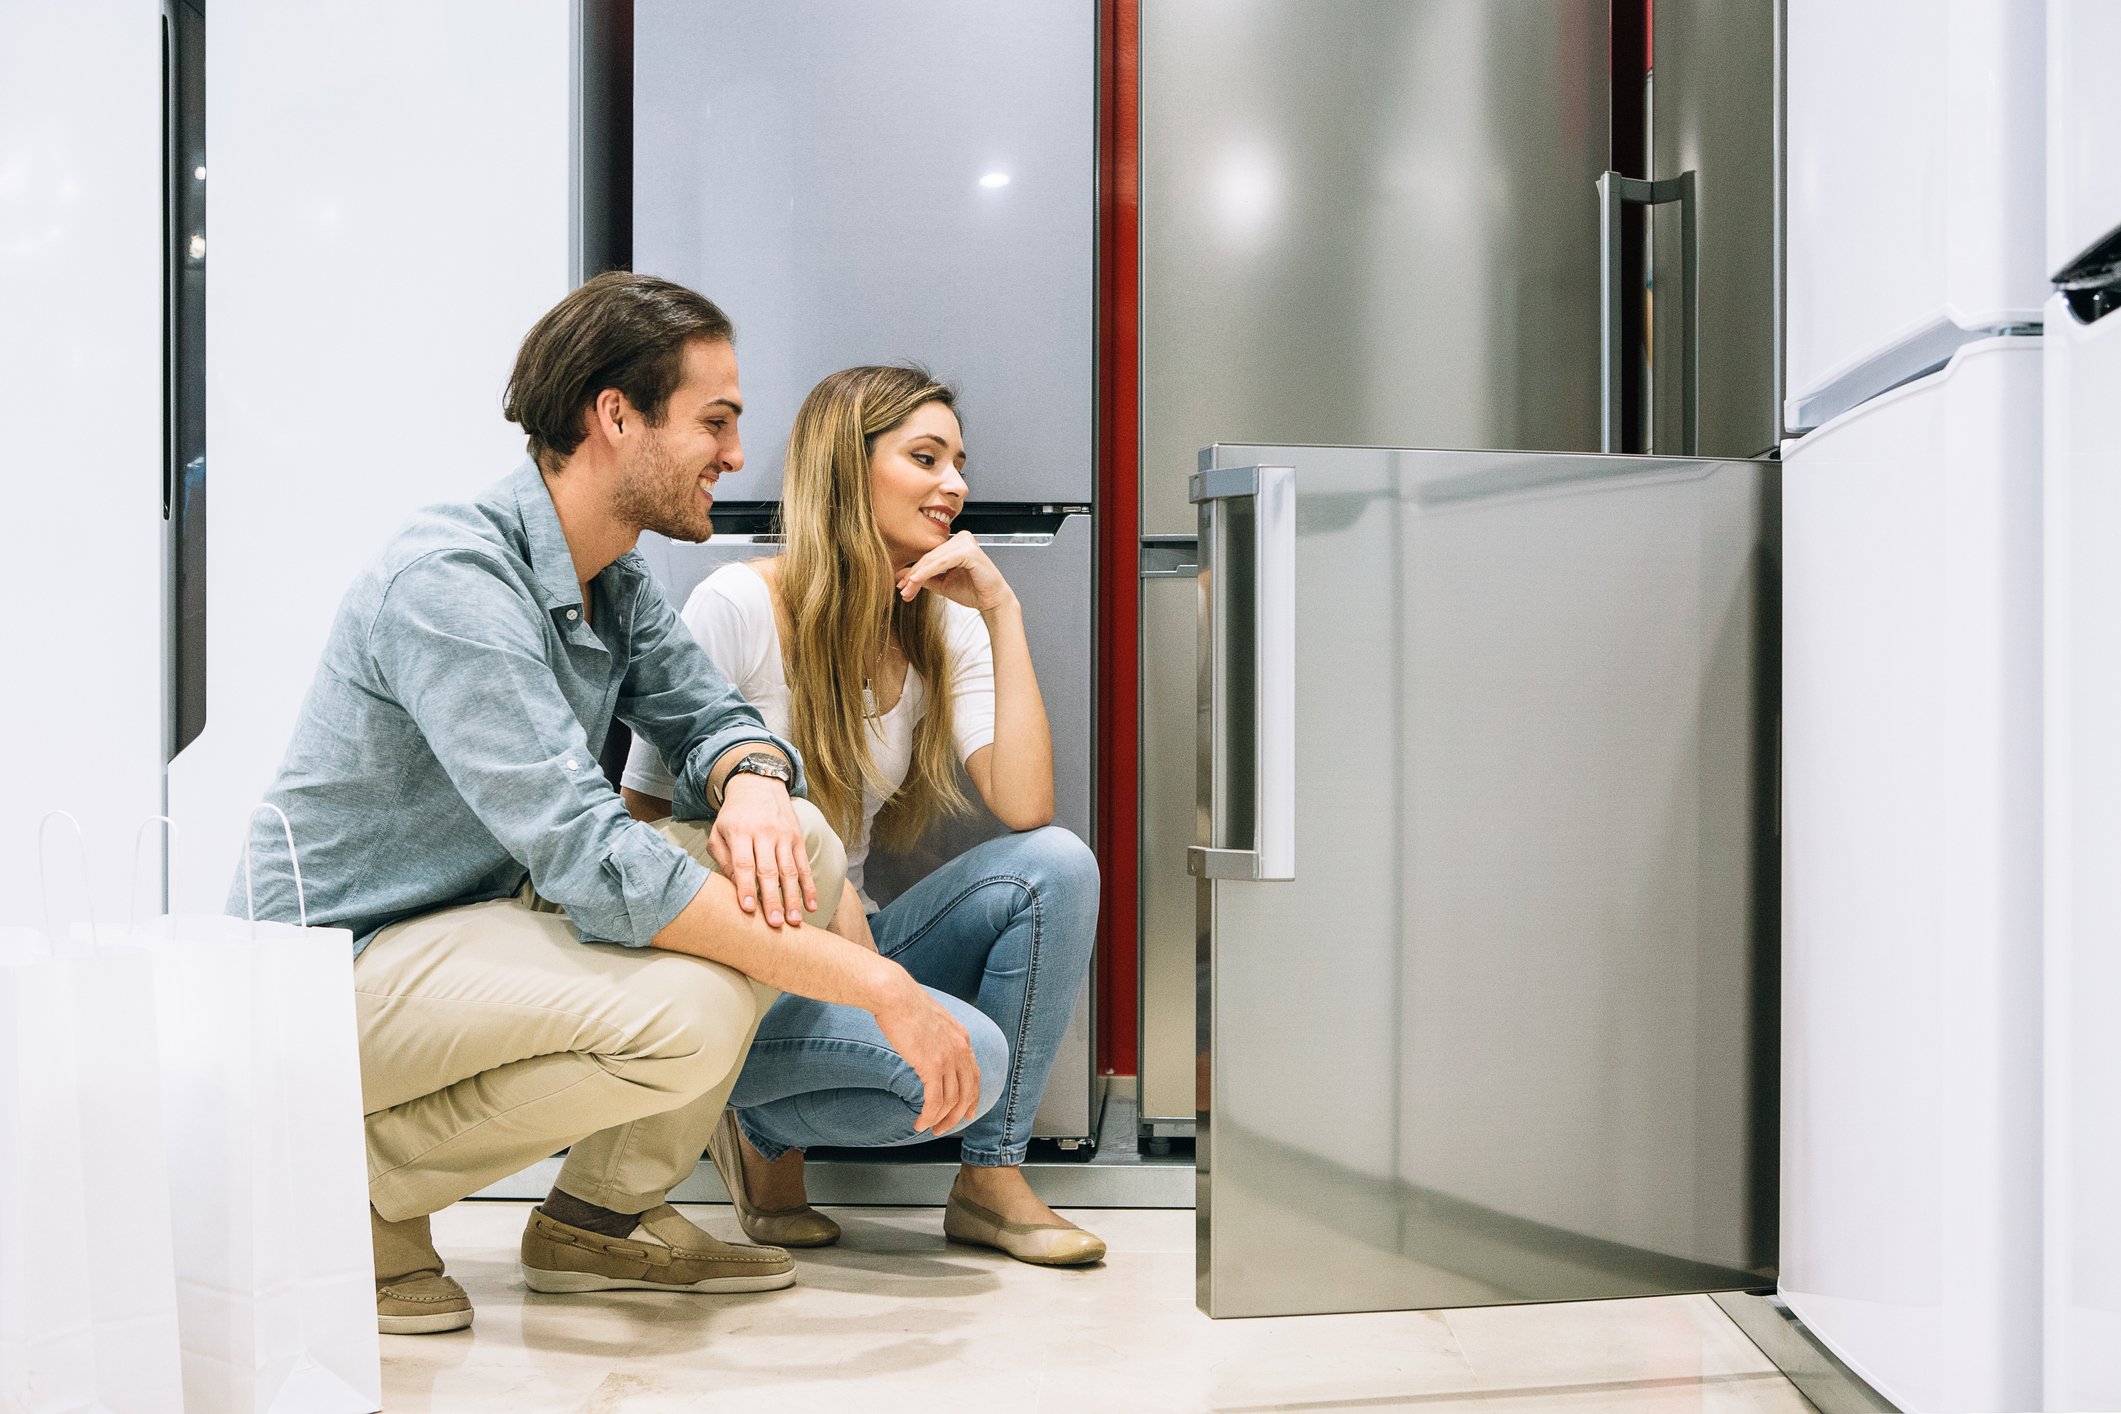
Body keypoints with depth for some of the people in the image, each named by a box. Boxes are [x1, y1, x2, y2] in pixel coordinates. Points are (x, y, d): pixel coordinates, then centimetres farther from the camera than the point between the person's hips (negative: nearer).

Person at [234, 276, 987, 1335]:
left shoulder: (614, 579, 4)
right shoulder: (452, 580, -26)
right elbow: (589, 862, -34)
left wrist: (752, 780, -19)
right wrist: (879, 986, -33)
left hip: (493, 913, 9)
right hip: (346, 966, -9)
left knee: (795, 846, -6)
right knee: (690, 1006, -32)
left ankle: (604, 1211, 4)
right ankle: (363, 1184, -8)